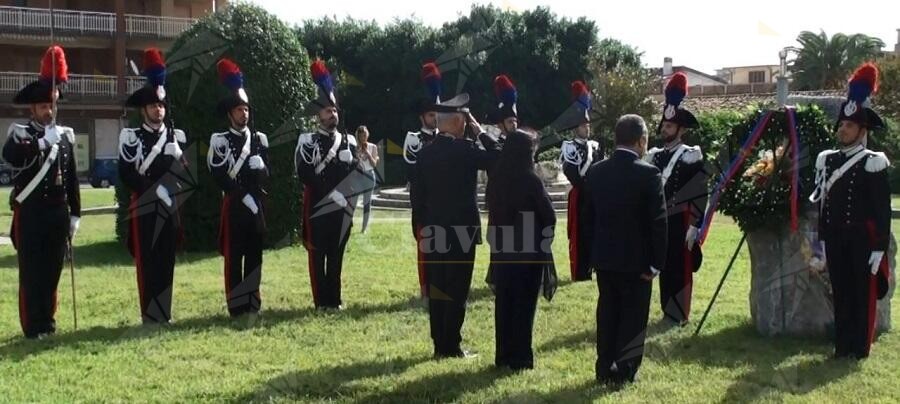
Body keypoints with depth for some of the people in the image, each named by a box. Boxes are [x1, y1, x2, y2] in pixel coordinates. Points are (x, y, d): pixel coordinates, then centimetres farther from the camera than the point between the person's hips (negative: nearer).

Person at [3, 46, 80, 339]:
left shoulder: (65, 135, 10)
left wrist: (75, 214, 10)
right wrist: (43, 141, -30)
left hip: (57, 213, 4)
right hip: (30, 214, -4)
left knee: (52, 270, 9)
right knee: (31, 272, -1)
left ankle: (48, 322, 19)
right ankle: (33, 327, 5)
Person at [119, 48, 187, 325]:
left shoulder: (176, 136, 11)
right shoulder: (131, 137, -2)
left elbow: (182, 170, 17)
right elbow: (126, 174, -10)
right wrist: (152, 189, -17)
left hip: (169, 207, 4)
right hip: (144, 208, -4)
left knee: (166, 261, 7)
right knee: (146, 262, -2)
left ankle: (164, 314, 14)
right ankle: (151, 316, 3)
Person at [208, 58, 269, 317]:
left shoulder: (260, 139, 12)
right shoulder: (220, 141, -3)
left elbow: (266, 174, 13)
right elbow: (220, 178, -10)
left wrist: (260, 167, -10)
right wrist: (243, 195, -13)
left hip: (257, 205, 5)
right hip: (234, 205, -5)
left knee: (255, 255, 7)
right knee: (234, 256, -2)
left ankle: (253, 303, 14)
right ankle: (237, 306, 1)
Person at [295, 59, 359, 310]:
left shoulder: (349, 141, 11)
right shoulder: (307, 141, -2)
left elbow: (356, 173, 9)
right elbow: (305, 175, -11)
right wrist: (329, 193, -15)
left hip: (342, 207, 4)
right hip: (317, 206, -3)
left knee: (337, 254, 8)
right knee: (317, 254, 0)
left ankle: (335, 299, 15)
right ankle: (321, 301, 5)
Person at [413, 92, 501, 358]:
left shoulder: (425, 154, 6)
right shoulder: (464, 149, -13)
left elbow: (419, 197, 8)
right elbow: (499, 157, -5)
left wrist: (423, 228, 15)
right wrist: (480, 132, 2)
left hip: (434, 231, 6)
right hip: (461, 231, -6)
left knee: (436, 289, 9)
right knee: (457, 290, -1)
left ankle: (439, 346, 14)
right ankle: (451, 347, 1)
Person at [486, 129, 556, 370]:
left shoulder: (496, 180, 1)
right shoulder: (531, 181, -15)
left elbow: (493, 213, 7)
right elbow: (549, 216, -10)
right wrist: (544, 239, 8)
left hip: (501, 249, 5)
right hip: (529, 250, -5)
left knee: (503, 303, 13)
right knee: (524, 305, 4)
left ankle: (503, 355, 20)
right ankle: (520, 357, 8)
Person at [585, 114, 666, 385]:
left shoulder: (595, 172, 2)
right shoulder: (649, 174, -14)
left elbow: (587, 216, 7)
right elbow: (658, 222, -15)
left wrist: (590, 254, 14)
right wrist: (657, 262, -9)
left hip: (603, 256, 5)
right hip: (637, 258, -5)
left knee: (607, 312, 14)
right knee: (633, 315, 5)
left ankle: (604, 369, 19)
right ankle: (624, 371, 7)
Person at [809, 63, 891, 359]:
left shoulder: (873, 164, -8)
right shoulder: (827, 160, 10)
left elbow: (882, 210, -9)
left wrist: (879, 248, -13)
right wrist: (822, 240, 13)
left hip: (862, 240, -5)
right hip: (835, 239, 5)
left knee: (862, 293, 1)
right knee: (840, 292, 10)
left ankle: (860, 347, 9)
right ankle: (842, 345, 18)